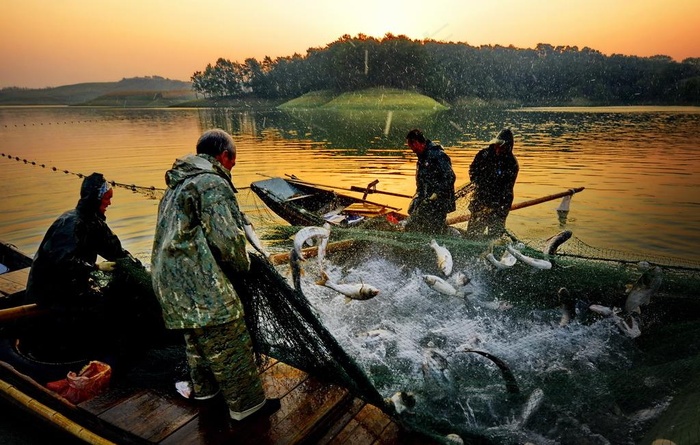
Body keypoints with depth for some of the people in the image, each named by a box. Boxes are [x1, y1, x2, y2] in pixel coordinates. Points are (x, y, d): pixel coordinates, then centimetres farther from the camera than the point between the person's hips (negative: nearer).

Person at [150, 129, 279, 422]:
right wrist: (243, 266, -1)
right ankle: (247, 404, 16)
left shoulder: (177, 186, 20)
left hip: (171, 285, 10)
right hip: (201, 287, -10)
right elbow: (228, 238, -20)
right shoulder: (213, 185, -13)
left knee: (197, 340, 26)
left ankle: (205, 389, 44)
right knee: (231, 348, 3)